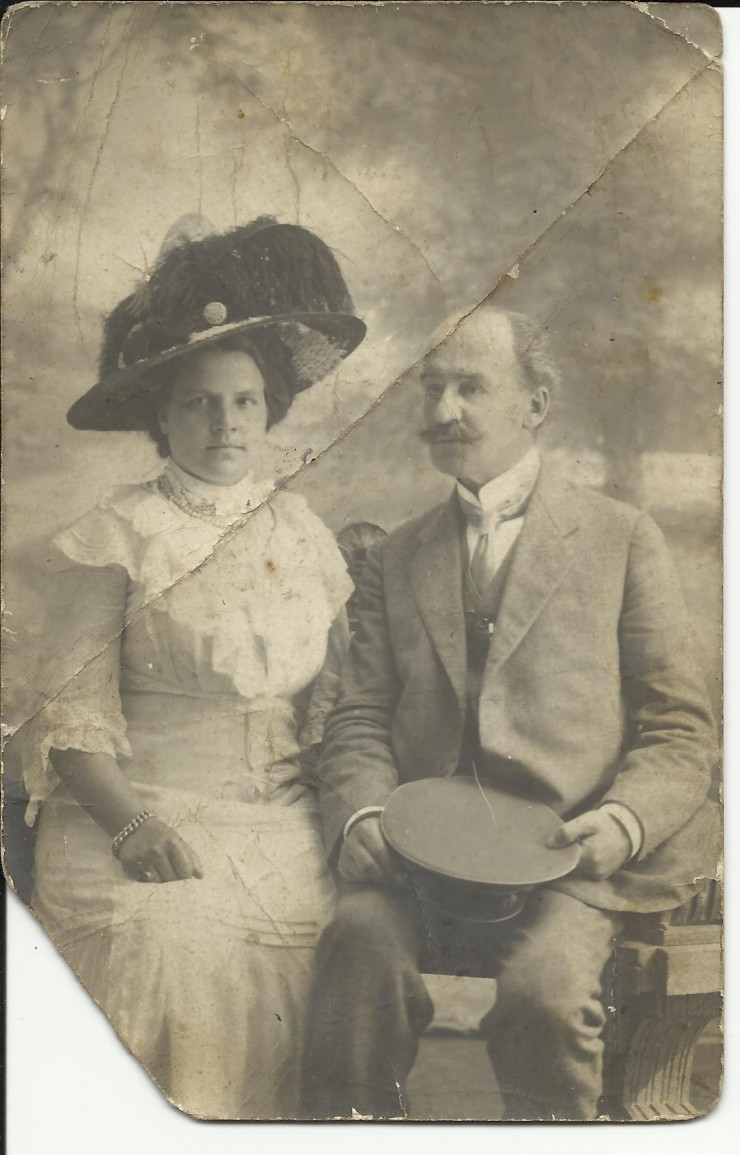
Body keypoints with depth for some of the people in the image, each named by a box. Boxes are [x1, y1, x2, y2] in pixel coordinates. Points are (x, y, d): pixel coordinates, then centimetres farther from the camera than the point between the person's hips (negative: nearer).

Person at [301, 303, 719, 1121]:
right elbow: (360, 719, 14)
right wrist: (362, 816, -7)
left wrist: (624, 821, -11)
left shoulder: (621, 539, 12)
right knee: (360, 942, -29)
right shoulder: (398, 557, 21)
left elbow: (680, 730, 8)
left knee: (546, 987, -30)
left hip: (569, 859, -1)